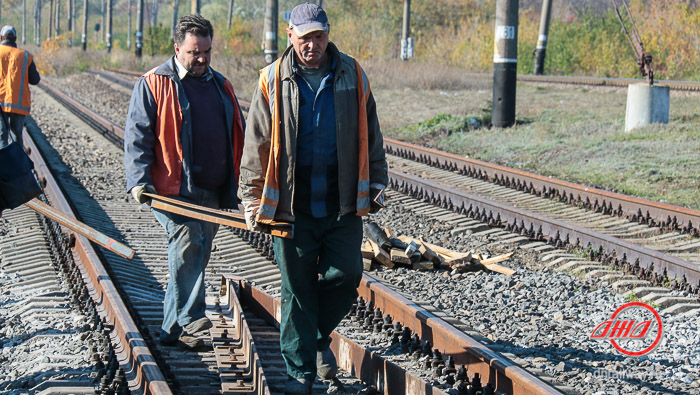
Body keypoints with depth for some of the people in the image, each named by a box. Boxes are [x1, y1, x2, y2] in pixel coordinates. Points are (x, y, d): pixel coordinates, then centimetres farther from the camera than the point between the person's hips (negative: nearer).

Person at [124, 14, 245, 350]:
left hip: (212, 193, 6)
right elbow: (137, 137, -4)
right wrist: (139, 180, -17)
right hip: (172, 190, -6)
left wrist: (239, 187, 19)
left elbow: (237, 137, 24)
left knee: (195, 256, 9)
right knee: (188, 242, -25)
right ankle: (188, 318, -28)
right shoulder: (153, 84, 1)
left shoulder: (221, 86, 18)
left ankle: (174, 329, 17)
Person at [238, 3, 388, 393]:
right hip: (291, 205, -1)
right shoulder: (272, 81, 1)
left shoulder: (353, 76, 5)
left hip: (343, 204, 1)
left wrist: (376, 183, 12)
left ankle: (321, 336, 28)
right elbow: (257, 146, 4)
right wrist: (253, 200, 1)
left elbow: (370, 137, 14)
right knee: (297, 290, 4)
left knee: (345, 277, -1)